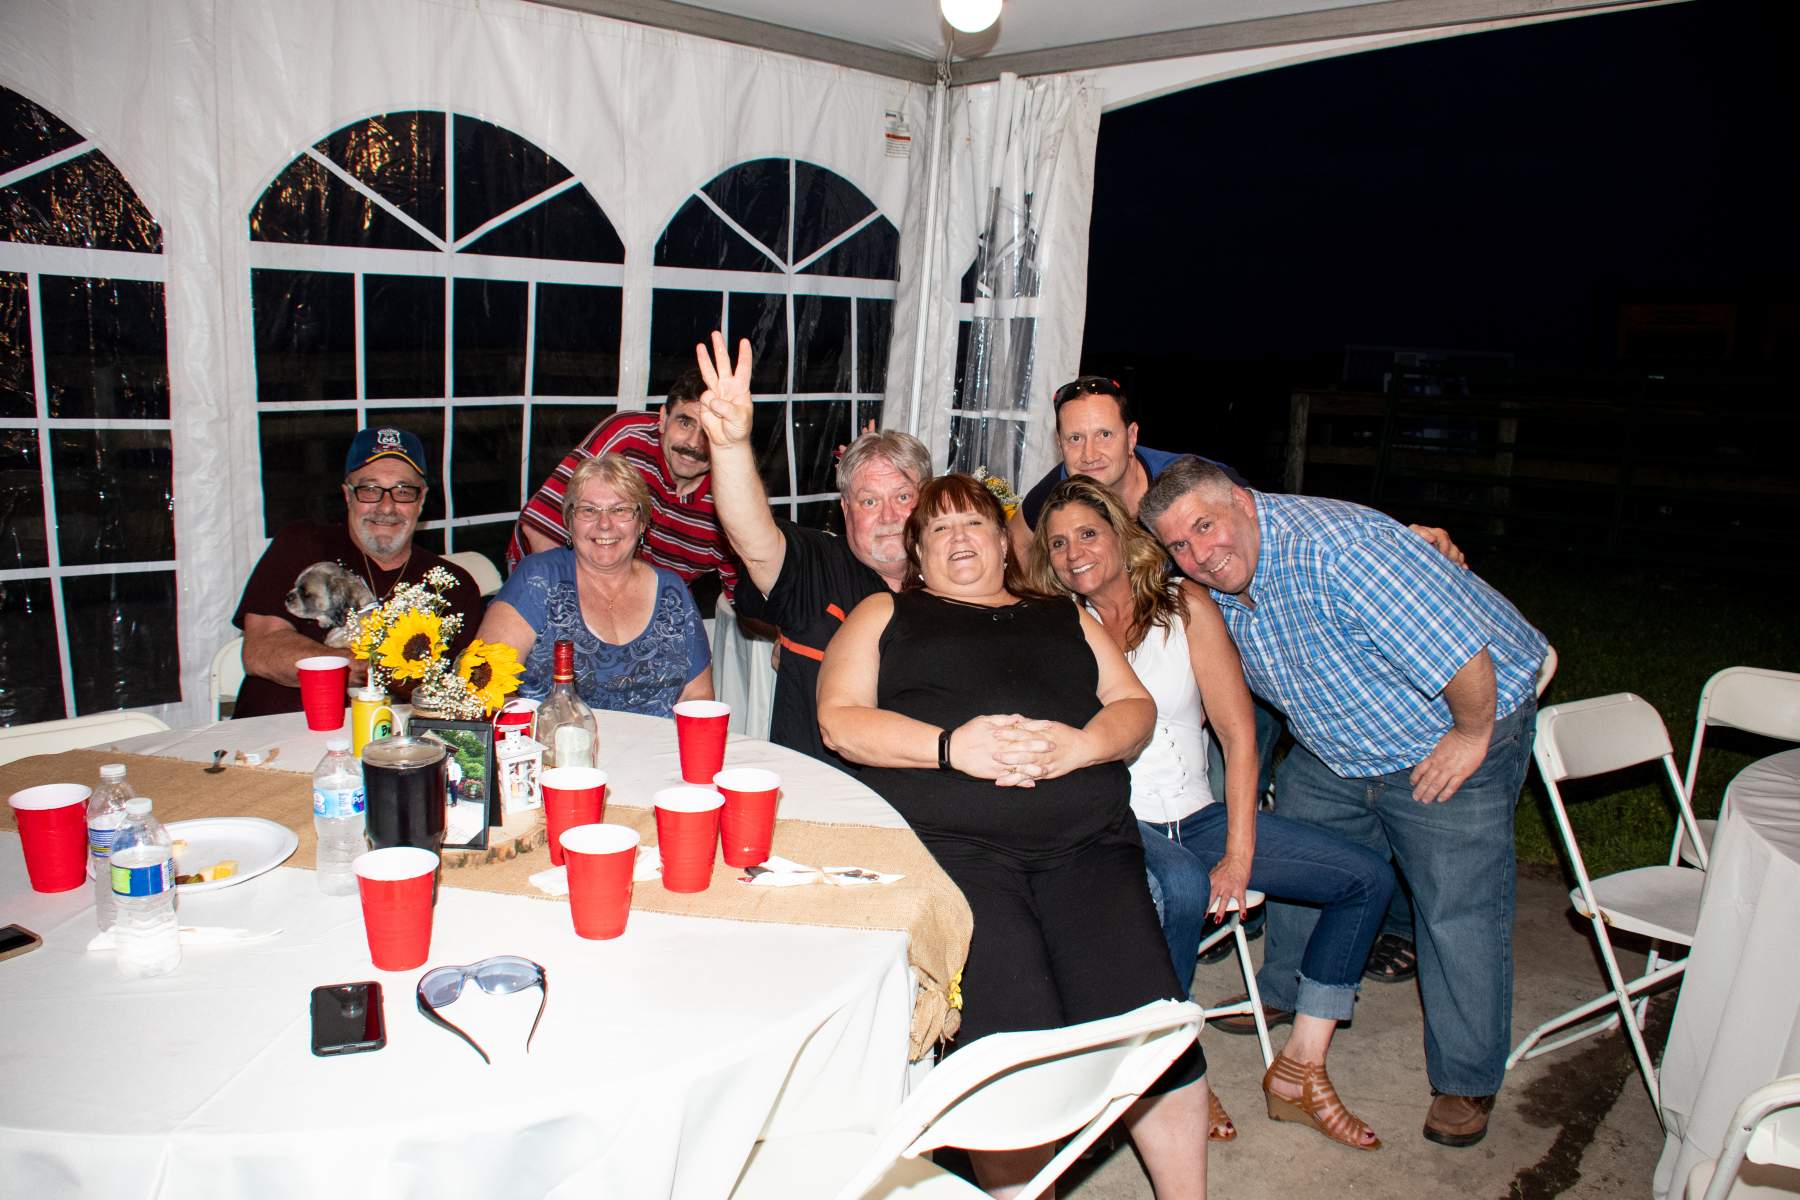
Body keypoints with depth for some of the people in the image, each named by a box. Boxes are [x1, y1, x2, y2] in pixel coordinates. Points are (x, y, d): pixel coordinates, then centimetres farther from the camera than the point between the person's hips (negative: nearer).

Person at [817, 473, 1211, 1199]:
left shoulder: (1062, 617, 29)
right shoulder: (886, 615, 22)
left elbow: (1136, 705, 19)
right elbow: (840, 720, 7)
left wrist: (1079, 747, -4)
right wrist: (951, 746, -7)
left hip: (1086, 840, 3)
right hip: (949, 841, -2)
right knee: (1018, 1046, -22)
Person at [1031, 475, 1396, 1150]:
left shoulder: (1187, 607, 2)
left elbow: (1239, 735, -2)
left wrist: (1239, 855, -9)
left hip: (1194, 816, 4)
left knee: (1366, 876, -4)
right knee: (1181, 888, -36)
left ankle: (1300, 1068, 2)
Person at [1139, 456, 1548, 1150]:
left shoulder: (1336, 547, -36)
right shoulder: (1212, 588, -10)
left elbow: (1462, 652, -35)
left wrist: (1472, 736, -21)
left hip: (1458, 731, -7)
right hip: (1334, 748, 7)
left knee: (1457, 908, -4)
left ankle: (1467, 1081, 15)